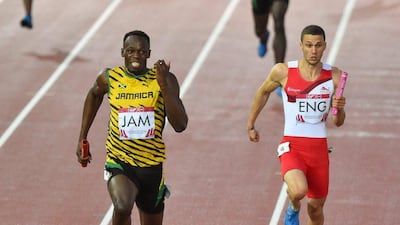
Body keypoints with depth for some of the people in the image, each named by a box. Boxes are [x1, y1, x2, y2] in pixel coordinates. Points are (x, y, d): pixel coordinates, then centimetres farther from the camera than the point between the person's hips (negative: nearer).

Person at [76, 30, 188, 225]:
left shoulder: (165, 80, -6)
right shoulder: (110, 78, -3)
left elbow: (180, 125, -16)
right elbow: (94, 95, 21)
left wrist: (164, 86, -26)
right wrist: (82, 139, 20)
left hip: (151, 166, 2)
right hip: (119, 163, -2)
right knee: (122, 207, -33)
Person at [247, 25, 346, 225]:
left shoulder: (334, 76, -2)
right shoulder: (283, 72, -8)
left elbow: (338, 122, 5)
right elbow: (263, 92, 14)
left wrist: (339, 109, -17)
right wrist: (251, 125, 20)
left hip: (319, 148, 3)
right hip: (292, 146, -3)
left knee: (316, 207, 9)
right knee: (299, 191, -28)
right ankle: (293, 209, 8)